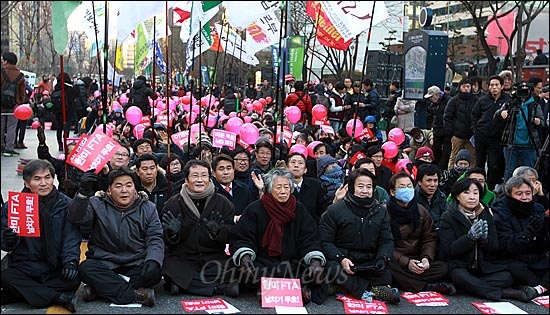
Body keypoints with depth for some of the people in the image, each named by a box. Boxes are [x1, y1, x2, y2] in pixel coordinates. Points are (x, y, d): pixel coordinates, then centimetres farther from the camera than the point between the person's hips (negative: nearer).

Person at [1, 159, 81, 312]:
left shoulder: (66, 204, 1)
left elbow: (72, 237, -5)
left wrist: (71, 261, -22)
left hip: (56, 270, 0)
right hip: (24, 269, 1)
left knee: (74, 279, -30)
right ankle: (60, 298, -27)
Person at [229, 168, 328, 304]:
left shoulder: (299, 209, 9)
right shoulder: (254, 210, 2)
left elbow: (310, 239, 4)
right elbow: (241, 239, -2)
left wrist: (315, 262, -15)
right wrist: (245, 258, -23)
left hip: (293, 264, 1)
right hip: (262, 263, -1)